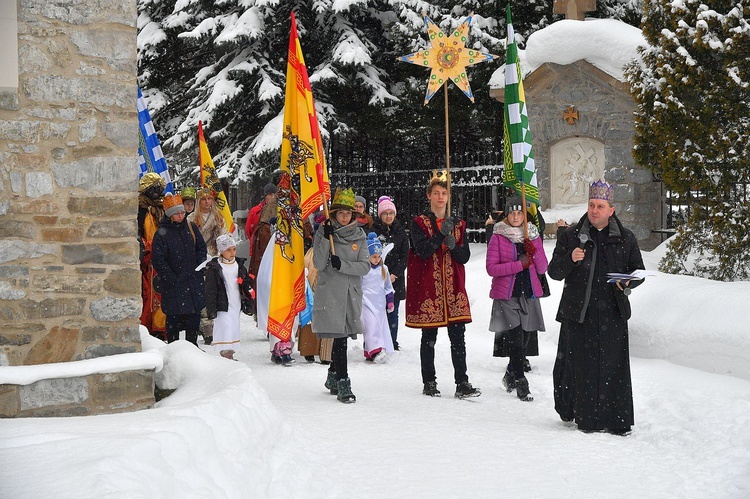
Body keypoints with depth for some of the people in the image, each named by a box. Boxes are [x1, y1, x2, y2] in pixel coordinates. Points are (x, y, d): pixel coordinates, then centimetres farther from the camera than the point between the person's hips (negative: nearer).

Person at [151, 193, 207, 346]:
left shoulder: (191, 227, 7)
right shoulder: (162, 233, -7)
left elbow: (201, 248, 16)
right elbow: (158, 260, -10)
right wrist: (171, 278, -14)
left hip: (194, 281, 4)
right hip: (174, 284, -4)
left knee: (194, 314, 8)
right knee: (174, 316, 0)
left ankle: (192, 346, 21)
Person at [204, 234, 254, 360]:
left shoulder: (239, 265, 10)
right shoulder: (213, 268, -7)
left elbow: (247, 286, 18)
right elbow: (210, 290, -8)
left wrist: (248, 303, 15)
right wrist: (211, 309, -12)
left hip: (237, 306, 6)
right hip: (223, 307, -6)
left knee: (234, 330, 8)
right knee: (225, 329, -12)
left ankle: (229, 354, 16)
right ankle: (226, 355, -13)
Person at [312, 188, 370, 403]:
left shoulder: (359, 236, 9)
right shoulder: (323, 232, 2)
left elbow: (365, 267, 0)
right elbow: (318, 264, -8)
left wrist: (342, 265, -14)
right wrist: (326, 239, -18)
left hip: (352, 293, 3)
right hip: (330, 293, -3)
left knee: (341, 336, 9)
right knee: (339, 337, -11)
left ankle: (333, 377, 27)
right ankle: (343, 383, -12)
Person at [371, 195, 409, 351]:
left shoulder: (401, 232, 8)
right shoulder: (373, 230, 0)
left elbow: (404, 256, 6)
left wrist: (395, 274, -6)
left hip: (395, 279, 2)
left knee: (392, 314, 6)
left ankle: (393, 345, 12)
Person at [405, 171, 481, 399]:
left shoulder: (458, 224, 14)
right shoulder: (419, 223, 3)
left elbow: (465, 256, 6)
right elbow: (422, 251, -12)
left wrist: (453, 246, -13)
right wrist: (441, 234, -20)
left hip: (453, 286, 3)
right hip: (427, 286, -3)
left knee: (458, 336, -3)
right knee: (429, 337, 2)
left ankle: (462, 383, -4)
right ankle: (429, 382, 11)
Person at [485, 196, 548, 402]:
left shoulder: (533, 236, 11)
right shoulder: (498, 237, 0)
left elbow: (542, 268, 7)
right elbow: (491, 268, -9)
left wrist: (534, 253, -12)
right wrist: (520, 264, -16)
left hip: (529, 295, 4)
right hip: (506, 296, -4)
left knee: (522, 340, 8)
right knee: (516, 340, -12)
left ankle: (511, 375, 31)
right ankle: (520, 384, -6)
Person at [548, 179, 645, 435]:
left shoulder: (625, 238, 9)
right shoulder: (570, 236, 5)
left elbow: (639, 270, 16)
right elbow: (554, 272, 3)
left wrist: (628, 281, -7)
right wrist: (570, 259, -18)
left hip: (613, 313, 1)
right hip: (579, 313, -1)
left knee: (614, 367, -2)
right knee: (582, 366, -2)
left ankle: (617, 421, 5)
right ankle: (587, 419, 7)